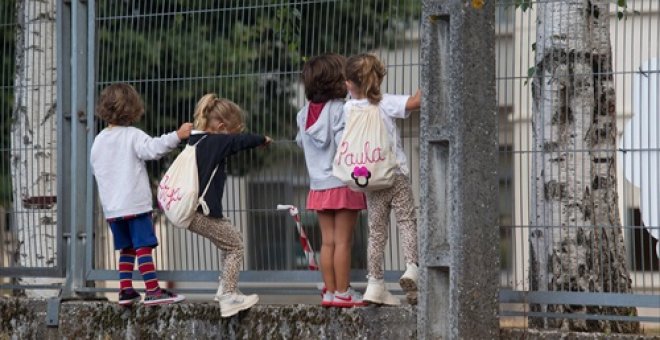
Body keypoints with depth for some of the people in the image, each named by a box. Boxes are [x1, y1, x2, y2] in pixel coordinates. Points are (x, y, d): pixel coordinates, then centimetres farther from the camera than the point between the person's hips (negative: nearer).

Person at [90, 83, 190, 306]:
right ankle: (152, 291, -11)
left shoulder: (98, 141, 9)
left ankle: (125, 290, 11)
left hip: (111, 206, 6)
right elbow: (153, 148, -26)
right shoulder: (132, 136, -9)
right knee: (143, 247, -7)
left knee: (126, 249, 15)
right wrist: (177, 136, -31)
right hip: (135, 203, -6)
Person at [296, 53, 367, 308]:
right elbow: (344, 144, -22)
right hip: (342, 183, -6)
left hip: (318, 186, 6)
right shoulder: (340, 110, -15)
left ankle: (330, 291, 11)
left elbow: (301, 142, 18)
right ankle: (342, 292, 0)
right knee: (343, 241, -2)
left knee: (327, 241, 10)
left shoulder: (304, 113, 6)